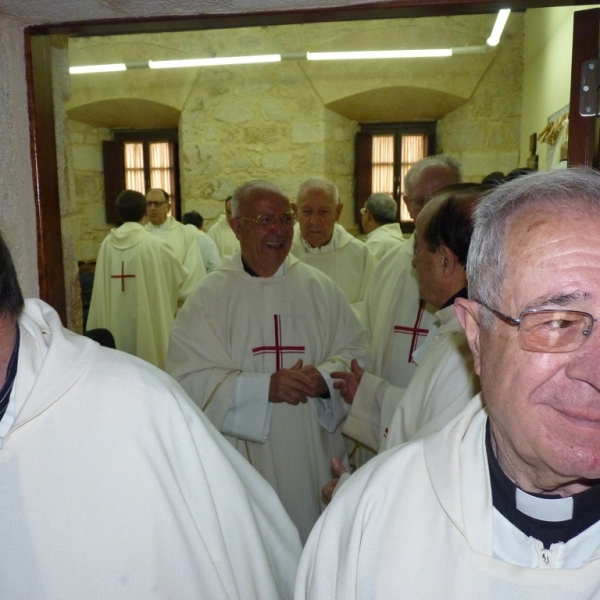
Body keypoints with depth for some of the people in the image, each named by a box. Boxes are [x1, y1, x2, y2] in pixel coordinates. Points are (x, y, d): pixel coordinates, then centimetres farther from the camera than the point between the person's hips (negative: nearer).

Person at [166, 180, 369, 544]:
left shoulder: (320, 288, 5)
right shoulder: (210, 296, -3)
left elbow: (357, 351, 4)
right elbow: (190, 378, -10)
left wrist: (326, 378, -16)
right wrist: (265, 387, -19)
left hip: (315, 459, 3)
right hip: (245, 462, -2)